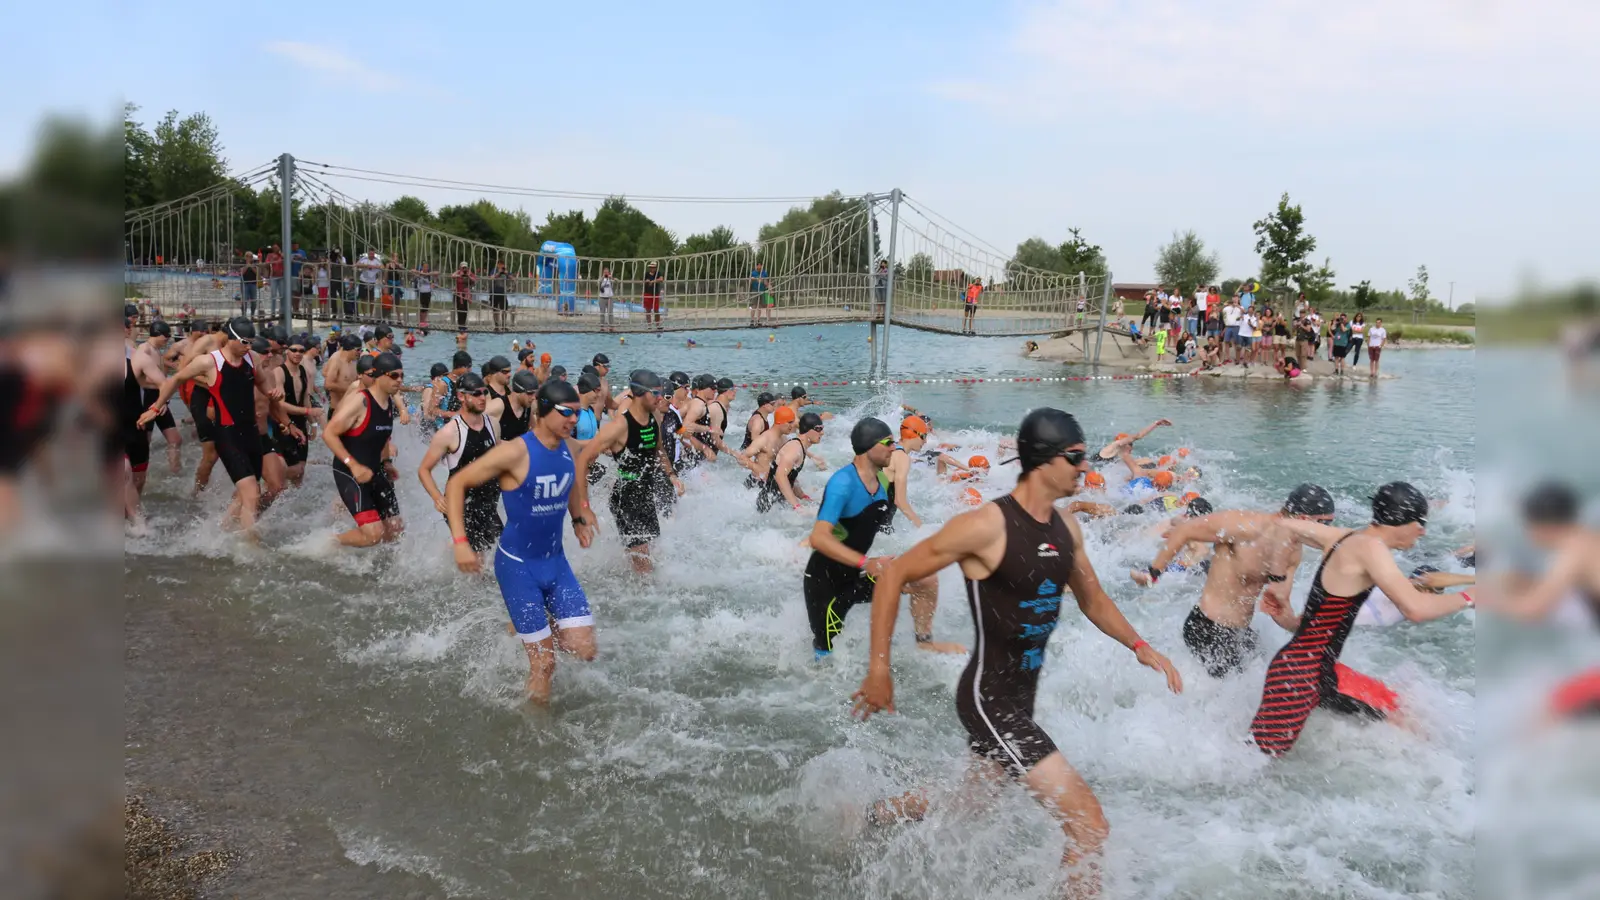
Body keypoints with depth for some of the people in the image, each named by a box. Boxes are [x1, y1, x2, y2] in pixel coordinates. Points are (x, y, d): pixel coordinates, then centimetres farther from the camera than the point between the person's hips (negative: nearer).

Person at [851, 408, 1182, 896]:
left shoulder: (1066, 528, 3)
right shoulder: (986, 526, -21)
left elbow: (1093, 601, 20)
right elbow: (893, 577, -15)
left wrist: (1139, 645, 4)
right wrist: (879, 668, -16)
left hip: (1022, 694, 9)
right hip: (989, 699, -9)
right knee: (1089, 824, -12)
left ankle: (871, 815, 52)